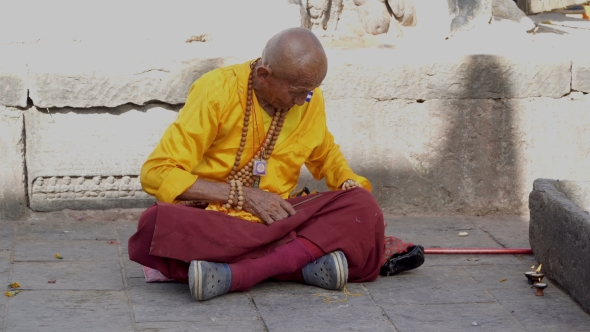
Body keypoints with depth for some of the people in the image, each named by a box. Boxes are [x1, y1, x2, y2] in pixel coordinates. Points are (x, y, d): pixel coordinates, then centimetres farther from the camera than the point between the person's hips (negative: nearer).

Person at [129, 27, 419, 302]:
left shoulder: (309, 100, 2)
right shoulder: (216, 91, -12)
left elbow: (326, 154, 25)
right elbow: (156, 173, -15)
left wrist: (351, 185, 3)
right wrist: (242, 195, -20)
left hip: (274, 218, 4)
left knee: (361, 206, -20)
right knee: (156, 227, -36)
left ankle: (233, 275, -33)